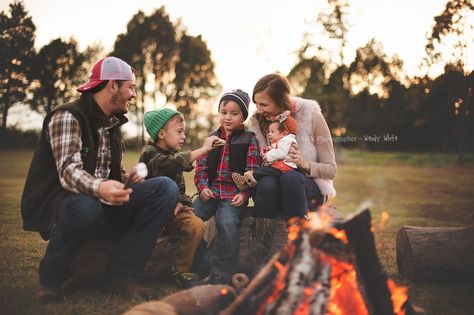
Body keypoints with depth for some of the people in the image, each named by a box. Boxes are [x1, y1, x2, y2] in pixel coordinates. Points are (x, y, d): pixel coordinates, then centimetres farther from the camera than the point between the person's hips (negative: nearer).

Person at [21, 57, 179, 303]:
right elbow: (68, 171, -26)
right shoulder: (68, 117, -11)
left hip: (103, 203, 7)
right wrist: (99, 188, -48)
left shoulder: (111, 124, 15)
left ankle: (121, 274, -16)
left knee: (166, 187, -13)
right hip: (59, 207, -7)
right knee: (85, 206, -43)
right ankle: (51, 280, -11)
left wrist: (128, 180, -4)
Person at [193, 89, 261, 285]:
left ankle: (221, 276, -18)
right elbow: (201, 167, 13)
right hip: (211, 190, 4)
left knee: (227, 223, -29)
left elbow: (252, 171, -1)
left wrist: (244, 193, -14)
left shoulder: (249, 140, 6)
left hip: (235, 193, -4)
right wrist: (203, 187, -4)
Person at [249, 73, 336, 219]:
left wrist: (305, 164, -24)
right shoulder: (258, 119, 0)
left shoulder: (311, 116, -8)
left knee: (289, 177, -37)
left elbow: (331, 170, -5)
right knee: (266, 183, -35)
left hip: (309, 186, -2)